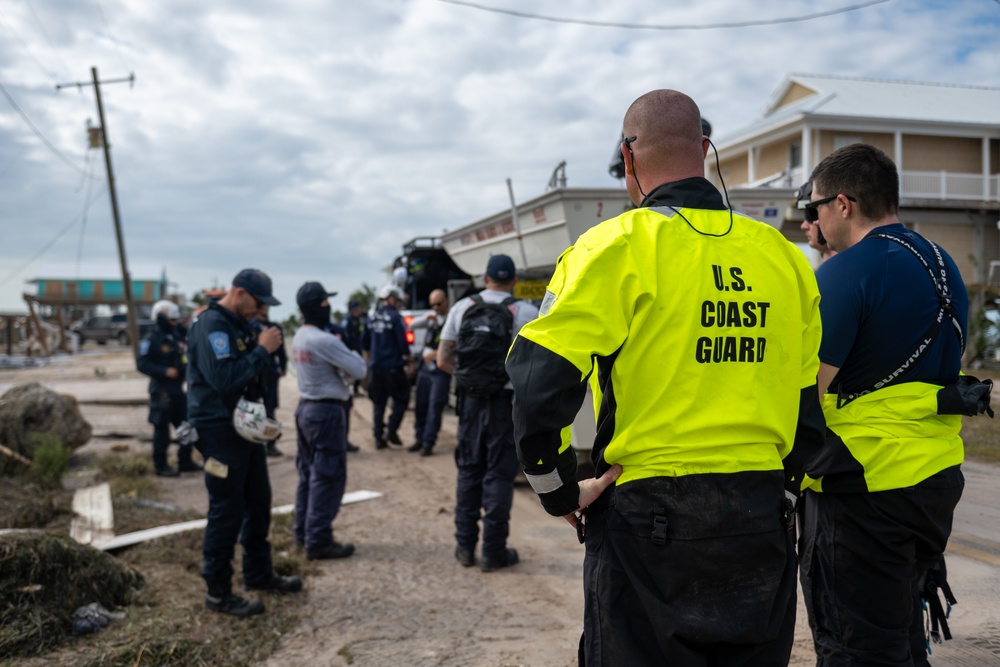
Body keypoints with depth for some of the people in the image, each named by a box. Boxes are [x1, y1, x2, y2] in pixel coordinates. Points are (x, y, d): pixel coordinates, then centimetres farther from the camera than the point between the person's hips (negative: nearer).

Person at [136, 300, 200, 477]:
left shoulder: (177, 337, 13)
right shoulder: (151, 340, -9)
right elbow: (142, 364, -15)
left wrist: (186, 367, 1)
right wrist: (165, 371, -21)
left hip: (178, 389, 7)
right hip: (161, 390, -7)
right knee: (162, 429, 0)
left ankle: (185, 461, 21)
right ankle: (160, 465, 10)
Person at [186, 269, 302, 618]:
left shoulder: (239, 325, 13)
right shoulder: (211, 325, -18)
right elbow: (224, 378, -29)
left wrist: (265, 348, 3)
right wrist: (262, 350, -22)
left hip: (245, 427, 10)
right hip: (219, 430, -10)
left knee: (259, 503, 18)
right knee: (226, 511, -2)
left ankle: (259, 573, 33)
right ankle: (218, 592, 10)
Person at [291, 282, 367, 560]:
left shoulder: (299, 338, 8)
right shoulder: (325, 340, -21)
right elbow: (359, 370, -15)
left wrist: (340, 367, -2)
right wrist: (352, 354, 3)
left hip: (305, 408, 9)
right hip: (327, 411, -9)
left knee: (308, 473, 16)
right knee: (328, 476, -4)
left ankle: (303, 533, 23)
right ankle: (318, 540, -2)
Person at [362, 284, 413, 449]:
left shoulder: (372, 318, 9)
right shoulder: (395, 317, -11)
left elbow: (365, 343, 18)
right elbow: (402, 343, -14)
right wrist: (408, 361, 0)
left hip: (376, 367, 6)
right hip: (393, 366, -6)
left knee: (378, 403, 12)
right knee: (401, 399, 7)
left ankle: (379, 437, 11)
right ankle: (391, 430, -4)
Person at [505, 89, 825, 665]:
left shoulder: (618, 247, -10)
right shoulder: (784, 255, 6)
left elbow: (539, 378, -19)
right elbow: (809, 401, 11)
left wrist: (560, 492, -6)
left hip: (650, 524, -4)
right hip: (763, 525, 5)